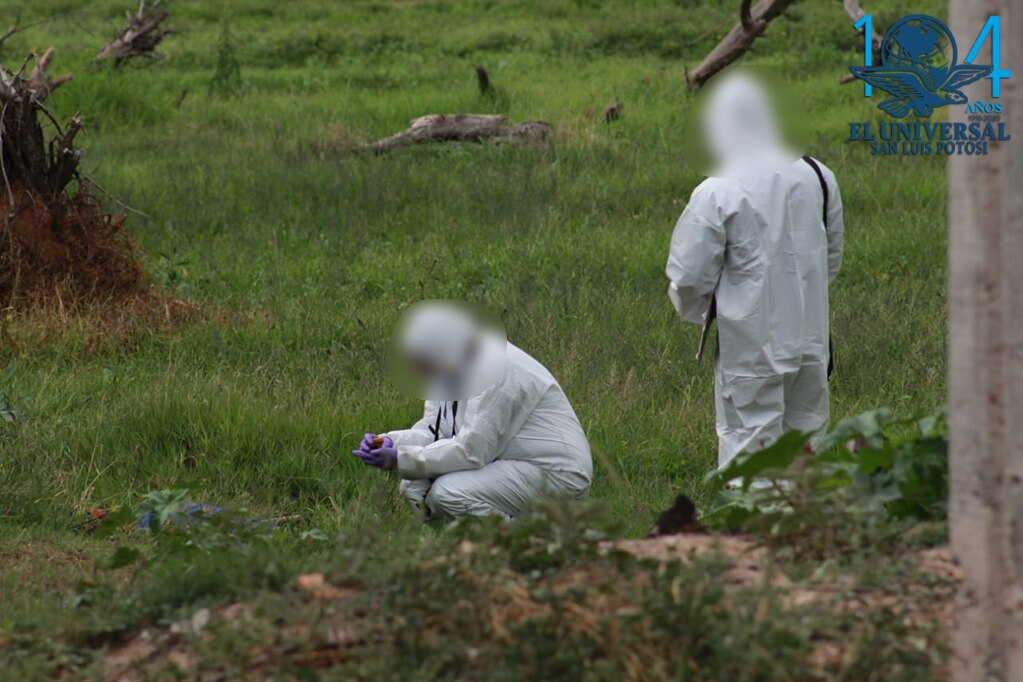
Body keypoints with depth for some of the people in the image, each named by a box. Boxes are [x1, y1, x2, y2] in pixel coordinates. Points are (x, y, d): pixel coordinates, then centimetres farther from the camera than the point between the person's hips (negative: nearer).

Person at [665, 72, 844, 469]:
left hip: (750, 344, -5)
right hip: (810, 336, 5)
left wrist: (696, 311, 11)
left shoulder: (716, 194, -15)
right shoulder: (818, 177, 2)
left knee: (748, 442, 0)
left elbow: (689, 279, -10)